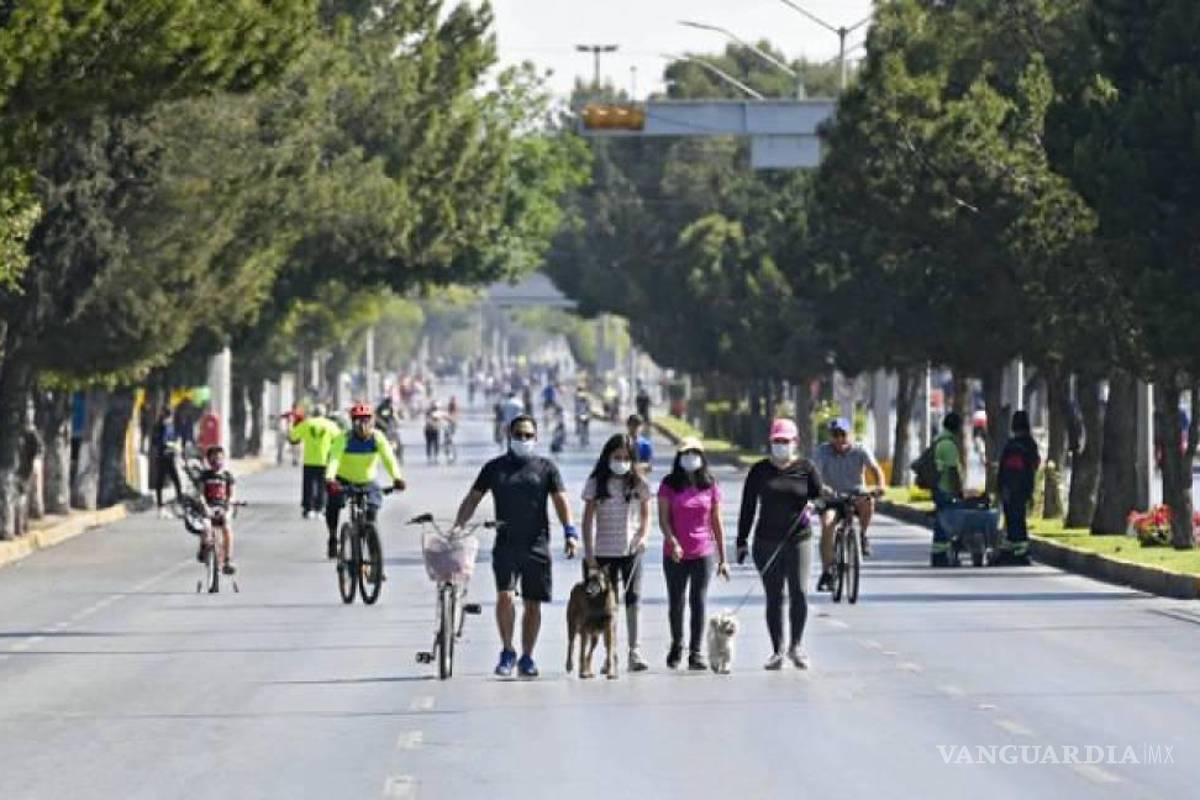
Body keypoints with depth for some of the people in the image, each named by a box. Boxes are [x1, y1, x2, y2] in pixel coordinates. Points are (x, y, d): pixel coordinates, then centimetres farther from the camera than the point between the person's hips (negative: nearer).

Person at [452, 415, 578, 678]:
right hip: (506, 545, 0)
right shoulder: (495, 467, 10)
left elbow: (561, 500, 2)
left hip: (537, 545, 0)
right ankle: (507, 652, -3)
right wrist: (458, 525, -5)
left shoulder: (546, 468, 8)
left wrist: (570, 532, -11)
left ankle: (526, 658, 14)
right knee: (505, 595, -17)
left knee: (533, 604, 3)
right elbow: (473, 498, 10)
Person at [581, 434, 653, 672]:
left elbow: (646, 516, 9)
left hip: (631, 550, 0)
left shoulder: (638, 484, 4)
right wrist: (589, 551, -5)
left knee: (633, 599, -9)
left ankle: (634, 650, -7)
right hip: (604, 552, 0)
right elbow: (588, 519, 1)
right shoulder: (596, 483, 1)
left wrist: (643, 537, -10)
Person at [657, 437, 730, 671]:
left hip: (703, 553, 0)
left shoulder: (710, 486, 4)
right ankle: (676, 646, 28)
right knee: (676, 602, 9)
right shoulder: (669, 485, -1)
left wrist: (722, 559, 6)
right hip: (675, 554, 0)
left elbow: (716, 523, 7)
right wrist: (672, 541, -23)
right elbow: (663, 518, -5)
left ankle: (696, 653, 0)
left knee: (699, 601, -3)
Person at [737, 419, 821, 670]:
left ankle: (795, 646, 7)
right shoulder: (760, 471, 6)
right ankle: (777, 651, 10)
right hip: (766, 543, 1)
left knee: (799, 593, -10)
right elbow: (748, 507, 6)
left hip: (798, 540, -1)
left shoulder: (806, 468, 4)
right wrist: (742, 541, 3)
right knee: (774, 597, 3)